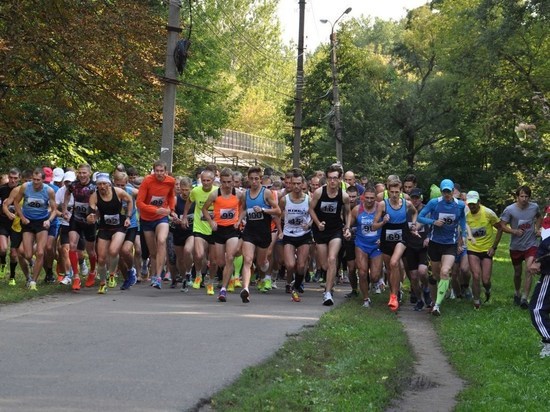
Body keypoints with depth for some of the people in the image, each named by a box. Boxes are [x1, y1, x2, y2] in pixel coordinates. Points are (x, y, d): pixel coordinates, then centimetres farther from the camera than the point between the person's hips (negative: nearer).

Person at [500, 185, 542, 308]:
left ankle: (524, 298, -18)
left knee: (529, 269, -19)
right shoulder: (510, 210, -14)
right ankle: (517, 294, 40)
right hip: (516, 246, 0)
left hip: (531, 245, 0)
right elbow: (502, 226, -10)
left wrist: (537, 228, 0)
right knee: (517, 272, 15)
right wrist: (514, 231, -26)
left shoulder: (534, 207, -6)